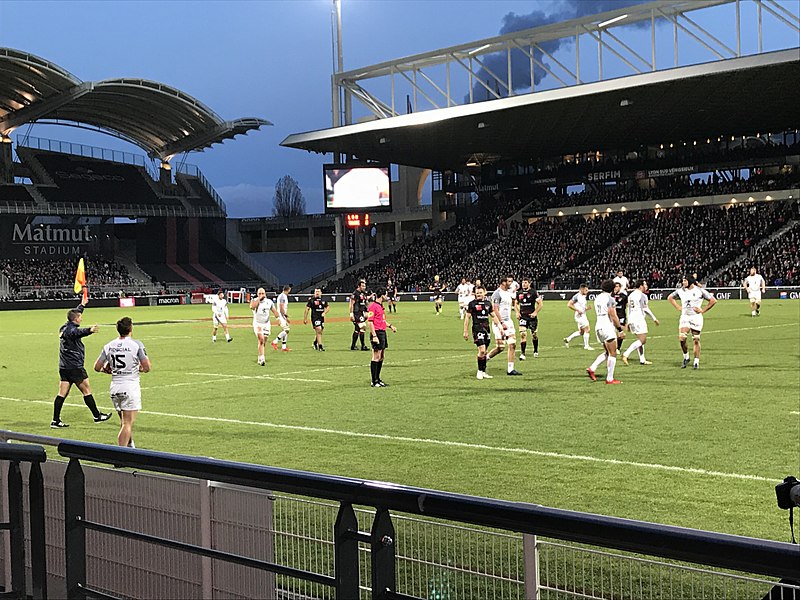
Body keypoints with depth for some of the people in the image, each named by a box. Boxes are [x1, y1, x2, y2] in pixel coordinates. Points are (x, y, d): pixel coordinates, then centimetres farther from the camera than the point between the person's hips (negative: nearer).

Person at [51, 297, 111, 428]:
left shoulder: (65, 328, 12)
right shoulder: (70, 330, -17)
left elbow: (75, 313, 31)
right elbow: (78, 332, -43)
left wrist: (82, 305, 46)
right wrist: (89, 330, -63)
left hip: (64, 367, 9)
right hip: (74, 367, -9)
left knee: (62, 394, 7)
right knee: (86, 390, 3)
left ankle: (55, 420, 4)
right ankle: (97, 416, 12)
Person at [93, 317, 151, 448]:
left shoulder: (108, 346, 3)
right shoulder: (136, 344, -10)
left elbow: (97, 367, 6)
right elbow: (147, 368, -11)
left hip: (114, 388, 5)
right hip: (130, 387, -5)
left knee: (125, 421, 21)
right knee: (127, 423, -4)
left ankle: (130, 446, 35)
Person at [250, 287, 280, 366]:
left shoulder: (269, 302, 6)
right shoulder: (254, 300, -3)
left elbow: (274, 311, 8)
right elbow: (252, 307, -25)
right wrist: (258, 299, -19)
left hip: (266, 324, 4)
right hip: (257, 324, -4)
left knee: (264, 342, 8)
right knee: (261, 340, -21)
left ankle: (260, 359, 23)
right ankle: (262, 359, -24)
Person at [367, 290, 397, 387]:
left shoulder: (380, 306, 16)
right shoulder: (373, 306, -13)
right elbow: (370, 322, -17)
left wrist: (390, 326, 22)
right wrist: (374, 336, -22)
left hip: (383, 333, 10)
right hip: (377, 333, -10)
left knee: (381, 357, 14)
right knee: (376, 358, -7)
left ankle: (378, 379, 22)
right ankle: (374, 381, -4)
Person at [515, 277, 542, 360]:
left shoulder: (534, 292, -7)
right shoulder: (519, 293, 5)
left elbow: (540, 304, -4)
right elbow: (516, 303, 21)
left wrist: (535, 312, -14)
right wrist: (517, 312, 7)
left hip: (532, 316, -2)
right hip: (523, 317, 2)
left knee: (534, 334, 10)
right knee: (522, 334, -13)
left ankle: (535, 351, 32)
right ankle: (522, 353, -12)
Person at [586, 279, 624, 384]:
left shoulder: (597, 298, 13)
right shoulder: (609, 299, -12)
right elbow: (612, 315, -14)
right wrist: (619, 326, -3)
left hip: (598, 326, 8)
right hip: (608, 326, -8)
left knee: (607, 353, 18)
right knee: (612, 354, -1)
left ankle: (592, 368, 4)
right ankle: (610, 379, 0)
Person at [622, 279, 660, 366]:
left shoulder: (631, 295, 16)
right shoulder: (642, 295, -9)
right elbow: (646, 309, -10)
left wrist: (628, 323, 23)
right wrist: (654, 319, -1)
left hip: (631, 320, 9)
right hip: (638, 319, -9)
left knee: (641, 340, 16)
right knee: (642, 340, -7)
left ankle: (642, 360, 13)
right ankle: (626, 354, -19)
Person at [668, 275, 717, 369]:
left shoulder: (700, 290, -6)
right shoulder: (680, 291, 5)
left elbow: (713, 300, -3)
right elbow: (670, 297, 23)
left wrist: (703, 310, -5)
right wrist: (678, 307, 12)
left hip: (696, 317, -3)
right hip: (684, 316, 3)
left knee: (696, 340, 1)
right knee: (682, 338, -13)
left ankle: (696, 362, 10)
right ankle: (686, 357, 8)